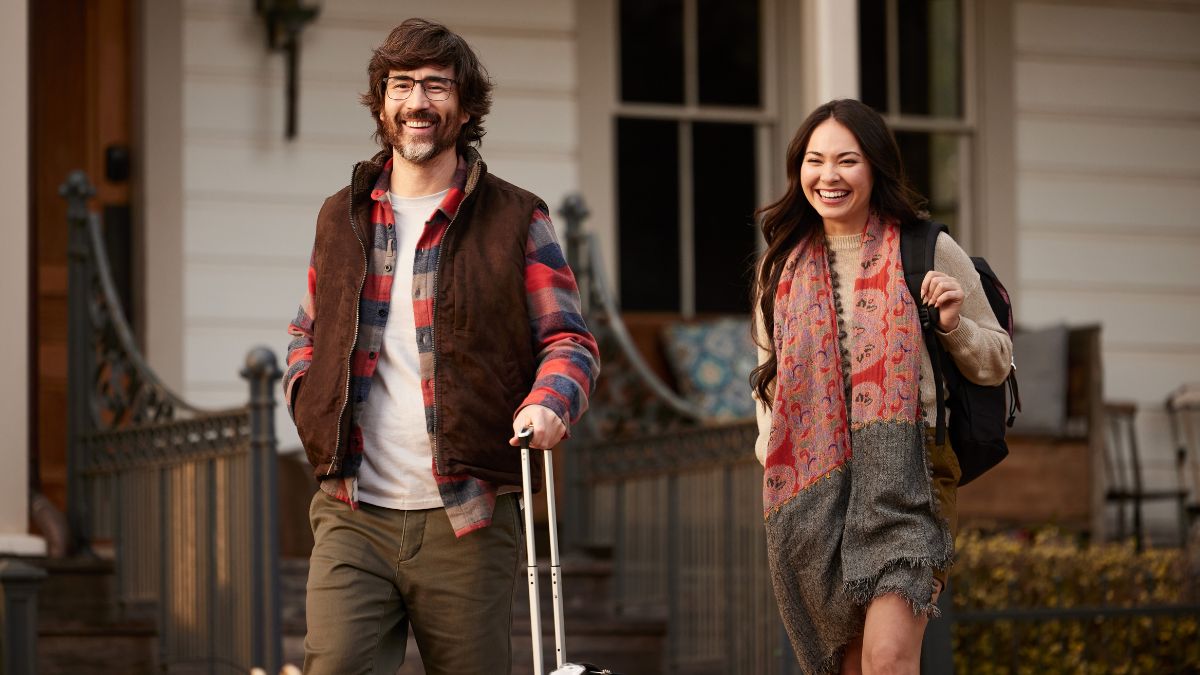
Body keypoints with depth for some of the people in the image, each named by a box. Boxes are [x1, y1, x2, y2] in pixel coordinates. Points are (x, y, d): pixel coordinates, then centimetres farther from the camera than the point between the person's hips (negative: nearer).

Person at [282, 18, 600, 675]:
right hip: (354, 519, 2)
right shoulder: (341, 218, 15)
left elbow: (568, 338, 4)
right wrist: (306, 396, 6)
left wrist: (550, 401, -17)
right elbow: (307, 333, 28)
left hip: (466, 522, -2)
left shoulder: (514, 220, 4)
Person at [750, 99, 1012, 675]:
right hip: (812, 487, 4)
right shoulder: (783, 268, 12)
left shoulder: (928, 253, 1)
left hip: (905, 475, -4)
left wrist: (954, 325, -11)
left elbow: (996, 364, 8)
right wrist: (774, 448, 7)